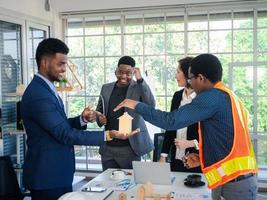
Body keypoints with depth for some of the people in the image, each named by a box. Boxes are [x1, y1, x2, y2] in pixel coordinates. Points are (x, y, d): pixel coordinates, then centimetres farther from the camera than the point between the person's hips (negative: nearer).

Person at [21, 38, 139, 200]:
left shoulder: (45, 89, 9)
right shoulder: (38, 95, -21)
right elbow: (65, 134, -23)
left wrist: (82, 119, -7)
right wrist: (107, 135, -25)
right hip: (48, 178, -9)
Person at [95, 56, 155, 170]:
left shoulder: (138, 88, -4)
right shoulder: (106, 88, 8)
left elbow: (151, 106, -20)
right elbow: (99, 110, 19)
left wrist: (140, 80, -22)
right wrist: (100, 119, -4)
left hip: (129, 149, -3)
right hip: (107, 148, 4)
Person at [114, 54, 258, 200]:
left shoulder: (212, 97, -16)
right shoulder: (228, 96, 13)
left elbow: (171, 121, -22)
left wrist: (137, 106, -11)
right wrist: (203, 158, 15)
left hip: (233, 181, -9)